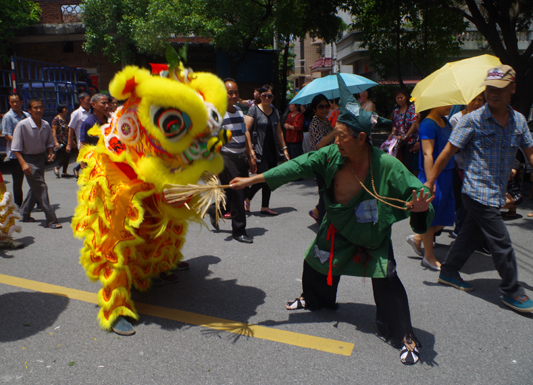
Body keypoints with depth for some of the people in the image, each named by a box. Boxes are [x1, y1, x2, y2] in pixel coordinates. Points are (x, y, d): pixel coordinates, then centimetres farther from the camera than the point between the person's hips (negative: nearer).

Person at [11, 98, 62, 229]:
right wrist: (23, 163, -22)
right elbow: (16, 148, -14)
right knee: (41, 187, -10)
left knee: (35, 187, 15)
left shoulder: (46, 125, -2)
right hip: (28, 159, -6)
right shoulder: (22, 125, -17)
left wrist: (50, 153, -5)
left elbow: (49, 142, 14)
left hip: (41, 158, 6)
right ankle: (51, 220, -6)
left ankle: (24, 214, 34)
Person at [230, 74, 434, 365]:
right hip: (337, 229, 4)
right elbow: (297, 166, -21)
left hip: (372, 235, -4)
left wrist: (419, 207, -46)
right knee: (315, 264, 18)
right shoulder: (331, 155, -19)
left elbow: (415, 193, -21)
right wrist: (252, 179, -25)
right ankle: (313, 300, 52)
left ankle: (404, 336, 11)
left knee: (386, 283, -12)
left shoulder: (387, 166, -28)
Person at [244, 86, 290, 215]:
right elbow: (246, 130, -10)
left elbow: (279, 132, 21)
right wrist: (250, 149, -18)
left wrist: (284, 148, 16)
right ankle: (247, 199, 12)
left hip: (272, 151, 6)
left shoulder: (275, 111, 14)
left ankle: (265, 207, 16)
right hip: (259, 151, -6)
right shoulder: (254, 109, -4)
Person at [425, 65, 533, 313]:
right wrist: (429, 182, -9)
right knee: (501, 243, -2)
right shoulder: (473, 120, -10)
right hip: (478, 192, -6)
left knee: (472, 234, 17)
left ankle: (449, 272, 35)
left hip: (496, 193, 6)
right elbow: (448, 152, -9)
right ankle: (512, 292, 14)